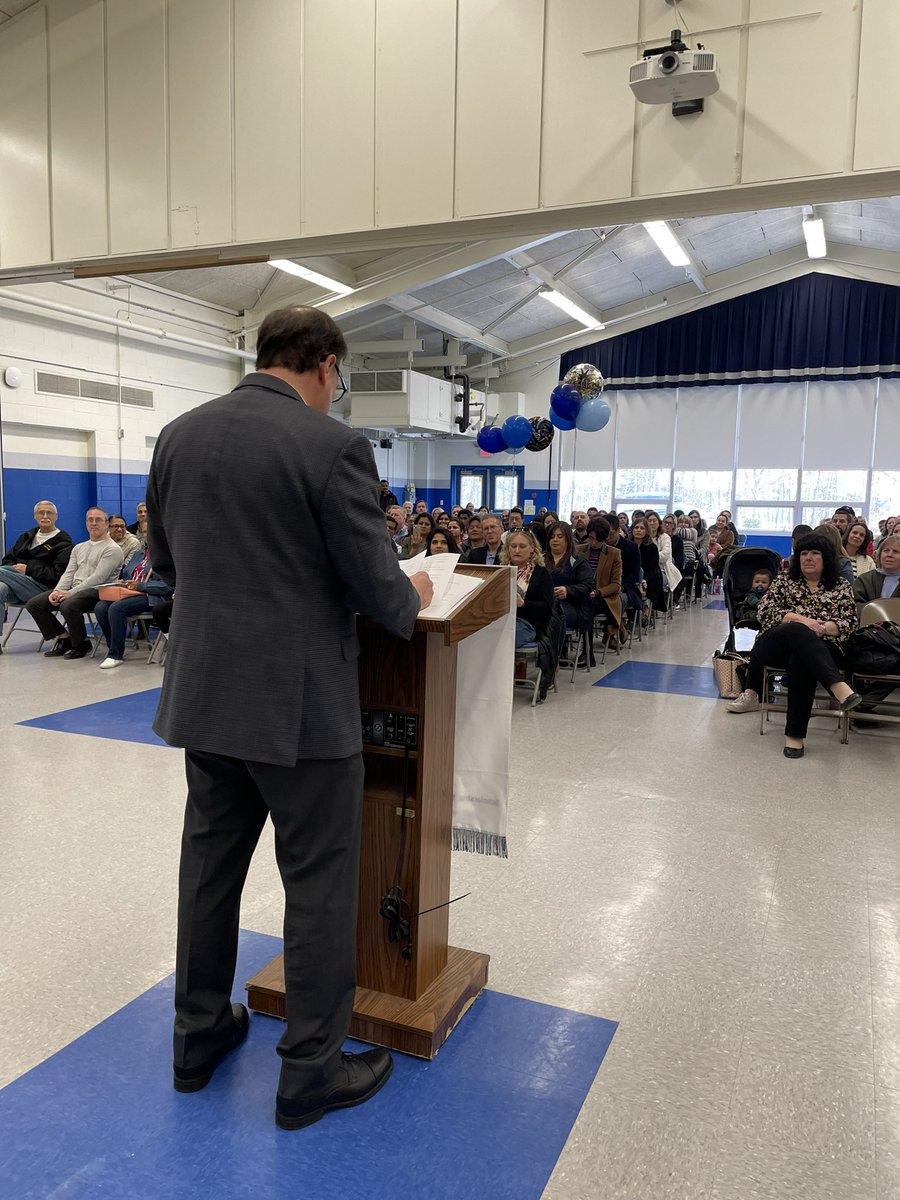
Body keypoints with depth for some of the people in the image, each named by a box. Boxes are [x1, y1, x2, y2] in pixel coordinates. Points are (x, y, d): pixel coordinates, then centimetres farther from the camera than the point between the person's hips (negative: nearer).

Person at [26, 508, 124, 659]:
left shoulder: (112, 549, -4)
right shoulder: (79, 548, 23)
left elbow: (98, 578, -14)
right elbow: (68, 574, 16)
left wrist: (70, 593, -18)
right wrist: (57, 591, -5)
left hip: (96, 591, -8)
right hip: (73, 590, 8)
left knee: (68, 605, -36)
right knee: (34, 604, -5)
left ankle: (82, 644, -12)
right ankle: (64, 638, 2)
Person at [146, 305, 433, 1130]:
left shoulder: (179, 435, 4)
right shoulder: (334, 445, -15)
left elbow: (165, 560, 14)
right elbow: (375, 585, -14)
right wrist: (412, 598, 8)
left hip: (203, 693, 7)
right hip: (299, 704, -6)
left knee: (210, 866, 20)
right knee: (319, 883, 9)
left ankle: (199, 1037, 38)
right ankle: (312, 1071, 24)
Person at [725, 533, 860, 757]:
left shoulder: (841, 587, 19)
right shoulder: (784, 581, 20)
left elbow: (849, 622, 8)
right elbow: (765, 610, 4)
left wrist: (822, 628, -13)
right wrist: (800, 620, -10)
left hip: (821, 649, 0)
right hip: (776, 644, 1)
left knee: (800, 660, -38)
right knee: (798, 631, -37)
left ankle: (795, 734, -37)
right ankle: (838, 687, -56)